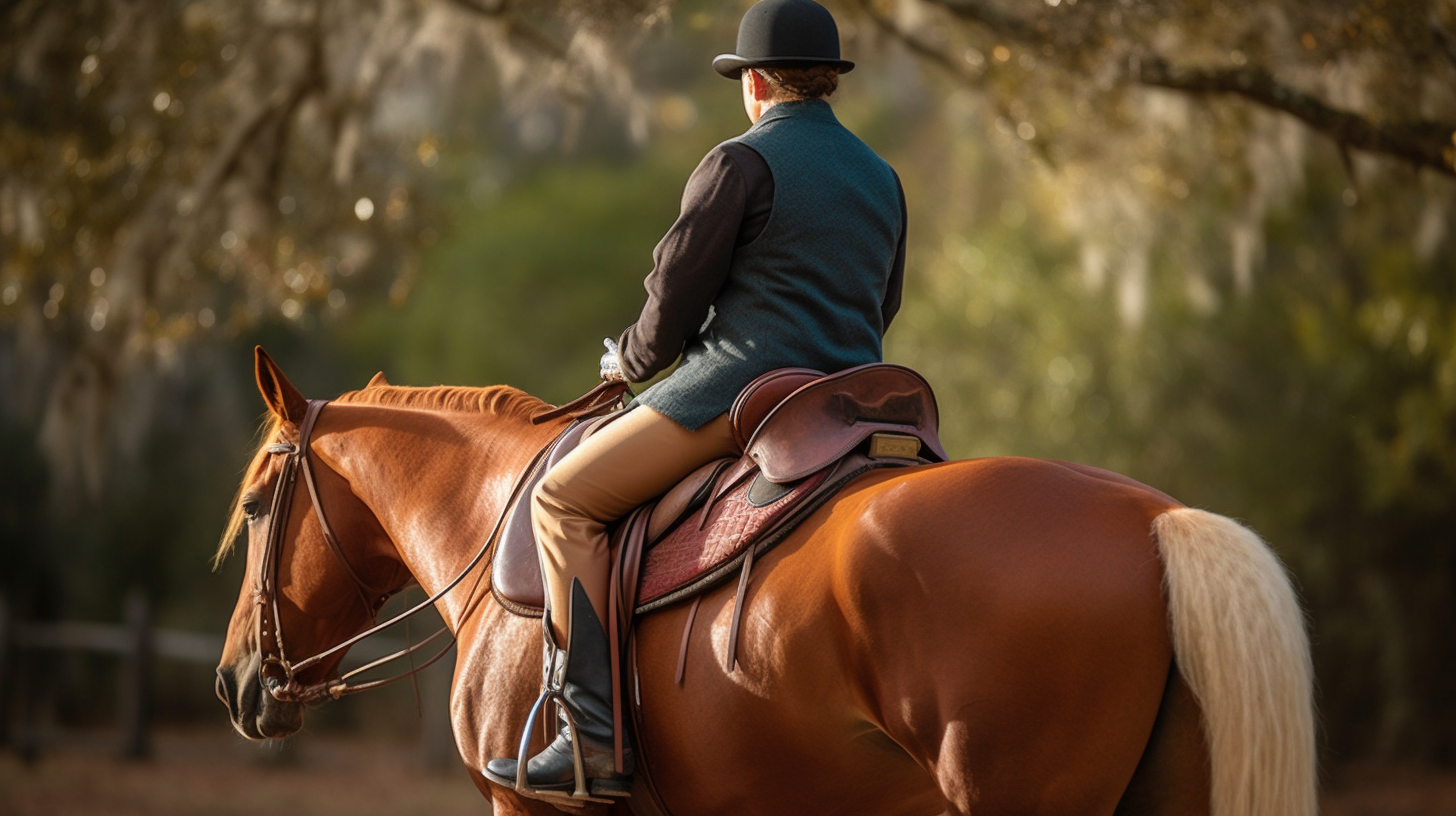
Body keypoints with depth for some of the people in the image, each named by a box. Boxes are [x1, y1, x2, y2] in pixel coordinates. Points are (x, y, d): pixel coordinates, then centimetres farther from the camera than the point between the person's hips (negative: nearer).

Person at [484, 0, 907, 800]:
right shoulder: (882, 179, 18)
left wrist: (630, 357, 15)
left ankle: (598, 736, -16)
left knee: (566, 498, -5)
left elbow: (676, 298, -4)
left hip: (742, 386, -8)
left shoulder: (741, 163, -6)